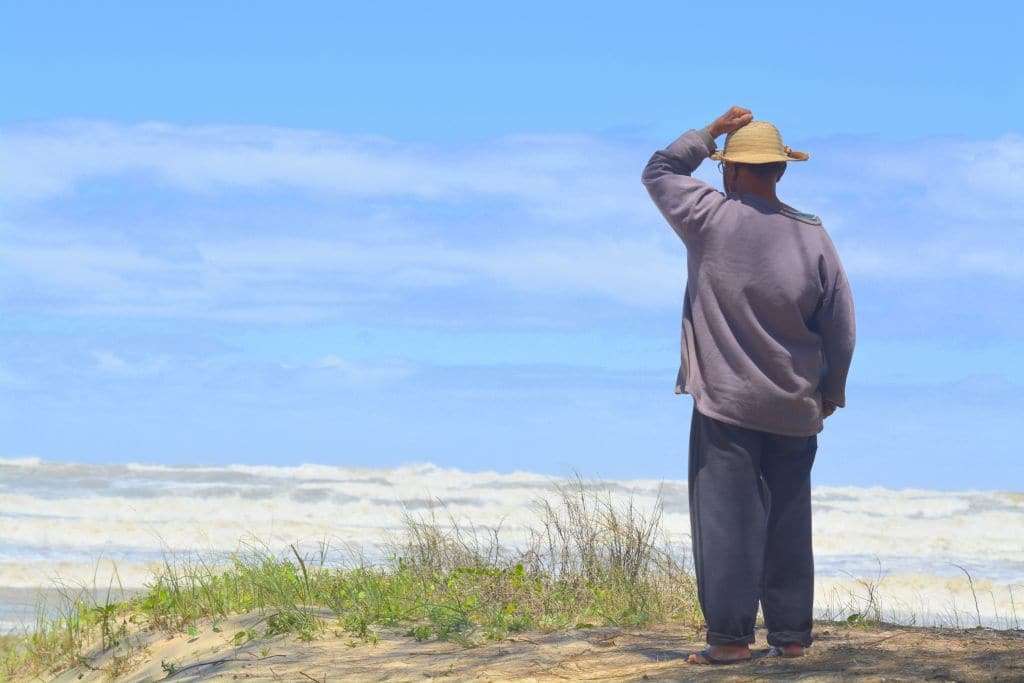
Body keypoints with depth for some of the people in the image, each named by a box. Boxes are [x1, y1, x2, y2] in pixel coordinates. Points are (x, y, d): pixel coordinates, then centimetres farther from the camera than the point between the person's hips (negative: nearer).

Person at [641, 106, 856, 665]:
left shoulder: (710, 219, -9)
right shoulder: (813, 236, -1)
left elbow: (658, 173, 9)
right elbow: (841, 329, 3)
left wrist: (712, 132, 11)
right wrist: (830, 394, 16)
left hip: (726, 407, -4)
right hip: (795, 410, 4)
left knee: (726, 519, -2)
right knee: (788, 524, 10)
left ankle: (730, 636, -6)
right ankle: (791, 635, 12)